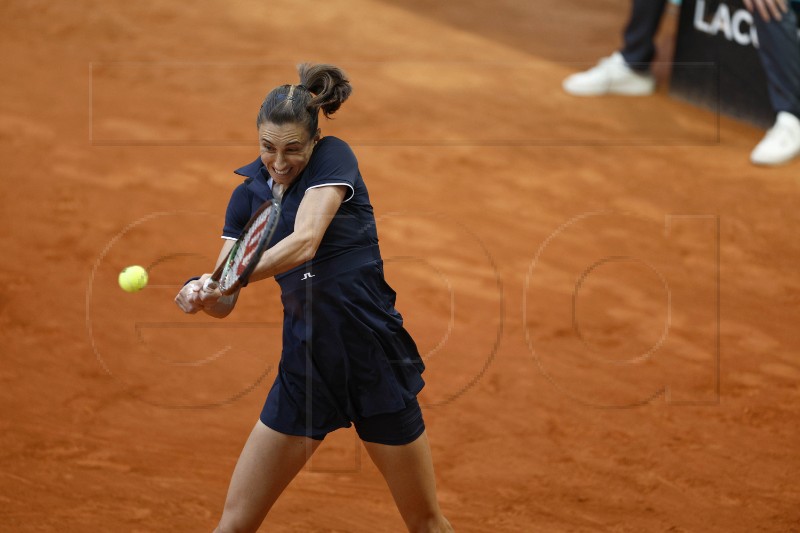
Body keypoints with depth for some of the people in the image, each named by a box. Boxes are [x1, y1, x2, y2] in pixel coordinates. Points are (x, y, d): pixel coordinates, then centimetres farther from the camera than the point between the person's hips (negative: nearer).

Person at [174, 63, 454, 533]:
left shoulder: (334, 157, -7)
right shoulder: (249, 195, 6)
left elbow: (304, 243, -25)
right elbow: (224, 304, 3)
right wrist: (201, 294, -21)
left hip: (376, 363, -4)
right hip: (305, 366, 4)